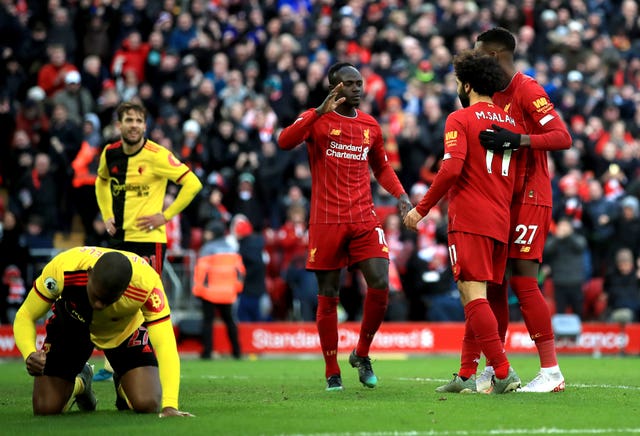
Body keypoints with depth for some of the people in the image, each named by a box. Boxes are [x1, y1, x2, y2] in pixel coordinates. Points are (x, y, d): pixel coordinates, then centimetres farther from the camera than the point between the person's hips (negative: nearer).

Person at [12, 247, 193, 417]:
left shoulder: (147, 283, -40)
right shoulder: (61, 269, -39)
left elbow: (165, 344, -43)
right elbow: (25, 317, -26)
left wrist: (169, 407, -55)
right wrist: (29, 355, -48)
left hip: (126, 331, 0)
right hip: (71, 326, 1)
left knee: (147, 405, -18)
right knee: (46, 409, -9)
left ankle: (124, 386, 20)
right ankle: (79, 383, 28)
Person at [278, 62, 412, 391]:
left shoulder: (370, 126, 13)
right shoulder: (317, 119, -1)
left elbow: (381, 167, 26)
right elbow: (285, 142, -21)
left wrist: (400, 195, 9)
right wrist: (320, 112, -29)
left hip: (364, 219, 3)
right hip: (326, 222, -3)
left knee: (380, 284, -12)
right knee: (328, 296, 1)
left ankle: (362, 355, 9)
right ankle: (332, 373, 11)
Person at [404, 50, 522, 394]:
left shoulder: (459, 120, -4)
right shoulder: (511, 122, 16)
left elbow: (451, 168, -16)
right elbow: (517, 178, 15)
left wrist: (422, 208, -10)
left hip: (470, 220, -7)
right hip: (501, 223, 7)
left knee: (474, 297, -11)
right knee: (476, 298, 13)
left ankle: (503, 372, -21)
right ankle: (466, 375, 14)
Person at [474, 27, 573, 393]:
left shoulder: (528, 90, -12)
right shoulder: (494, 96, 15)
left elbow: (563, 137, -21)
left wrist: (518, 140, -32)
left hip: (529, 198, -9)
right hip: (501, 199, 9)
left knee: (523, 280, -12)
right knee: (494, 281, 7)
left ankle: (552, 371, -9)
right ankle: (495, 369, 14)